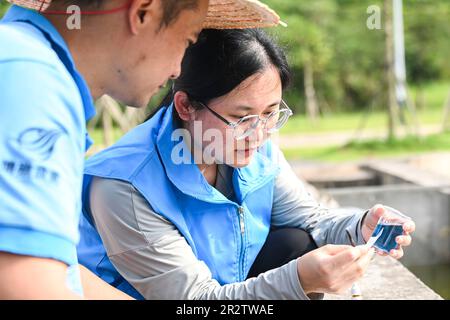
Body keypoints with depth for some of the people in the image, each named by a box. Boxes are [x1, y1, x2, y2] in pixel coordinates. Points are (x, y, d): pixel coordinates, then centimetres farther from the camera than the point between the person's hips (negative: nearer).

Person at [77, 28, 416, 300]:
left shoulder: (258, 151, -10)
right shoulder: (125, 188, -31)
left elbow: (309, 218, -2)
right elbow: (194, 295, -29)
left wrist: (360, 228, -24)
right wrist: (298, 282, -42)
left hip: (233, 284, 6)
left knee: (296, 244, -14)